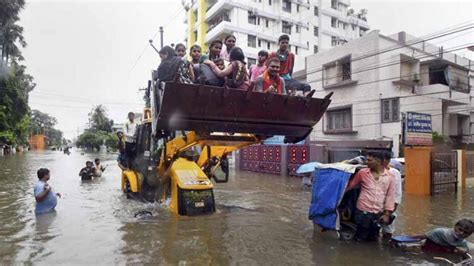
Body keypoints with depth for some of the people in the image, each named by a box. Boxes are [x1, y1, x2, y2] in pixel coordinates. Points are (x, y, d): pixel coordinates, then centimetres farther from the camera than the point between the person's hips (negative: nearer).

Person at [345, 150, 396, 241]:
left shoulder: (390, 177, 0)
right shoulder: (362, 173, -2)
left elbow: (390, 196, 1)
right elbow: (350, 185, 7)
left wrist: (387, 214, -3)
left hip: (379, 214, 1)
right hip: (363, 211, -1)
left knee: (373, 238, 15)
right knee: (360, 237, 7)